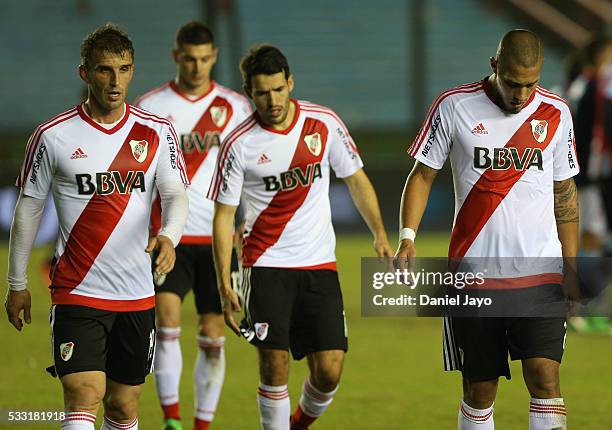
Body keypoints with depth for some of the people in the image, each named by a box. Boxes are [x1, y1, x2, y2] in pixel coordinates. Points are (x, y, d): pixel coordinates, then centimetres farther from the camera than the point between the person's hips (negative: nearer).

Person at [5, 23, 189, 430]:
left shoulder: (157, 132, 3)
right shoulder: (53, 136, -3)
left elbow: (176, 195, -6)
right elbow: (28, 210, 5)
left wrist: (168, 236, -28)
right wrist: (17, 284, 8)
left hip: (137, 294, 3)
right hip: (76, 292, -3)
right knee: (84, 397, -17)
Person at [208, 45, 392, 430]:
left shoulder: (324, 123, -2)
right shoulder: (240, 145, -8)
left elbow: (356, 180, 11)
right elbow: (223, 216, -2)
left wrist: (380, 235, -1)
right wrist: (224, 285, -9)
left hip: (320, 265, 2)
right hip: (266, 265, -2)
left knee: (329, 369, -4)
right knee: (274, 365, -10)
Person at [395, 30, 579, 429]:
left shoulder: (556, 113, 5)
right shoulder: (454, 107, -2)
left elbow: (565, 193, 13)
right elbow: (423, 174, 5)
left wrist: (572, 271, 12)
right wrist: (407, 238, -9)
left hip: (541, 273, 1)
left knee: (544, 377, -14)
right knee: (479, 390, 3)